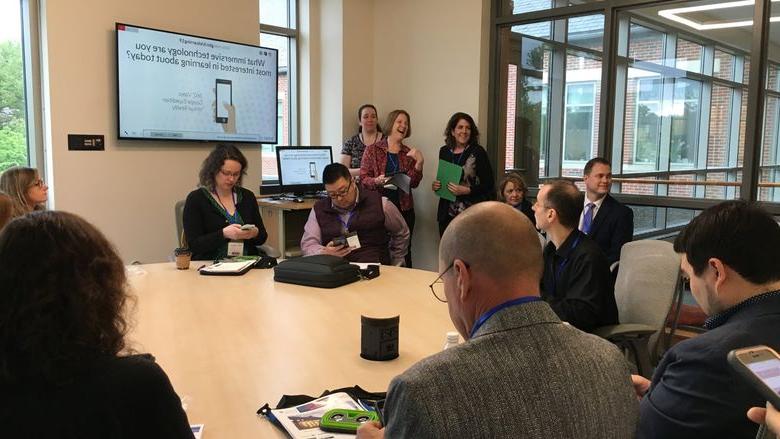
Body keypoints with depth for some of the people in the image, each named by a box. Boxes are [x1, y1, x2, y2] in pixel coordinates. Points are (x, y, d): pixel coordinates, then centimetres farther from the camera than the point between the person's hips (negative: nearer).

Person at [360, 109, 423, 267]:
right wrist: (377, 181, -20)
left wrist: (419, 163, -10)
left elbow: (413, 183, 4)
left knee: (404, 252, 4)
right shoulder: (373, 150, 3)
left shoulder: (409, 153, 11)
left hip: (404, 208, 3)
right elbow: (363, 179, -1)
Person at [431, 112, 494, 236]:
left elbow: (488, 184, -5)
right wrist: (436, 185, 2)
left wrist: (466, 190, -17)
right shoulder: (444, 151, 9)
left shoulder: (478, 152, -5)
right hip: (447, 213, 4)